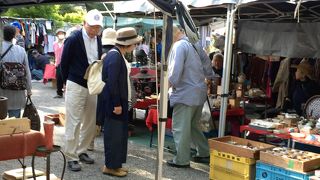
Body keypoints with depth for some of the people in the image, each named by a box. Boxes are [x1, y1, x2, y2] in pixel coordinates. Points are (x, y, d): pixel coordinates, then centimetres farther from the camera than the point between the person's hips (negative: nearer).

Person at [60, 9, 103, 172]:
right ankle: (71, 157, 6)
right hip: (76, 86, -6)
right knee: (74, 123, -2)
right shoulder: (73, 39, -12)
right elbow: (64, 63, -3)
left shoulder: (98, 40, 5)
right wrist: (68, 82, 5)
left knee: (90, 122, 12)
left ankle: (81, 151, 27)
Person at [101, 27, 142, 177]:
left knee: (119, 133, 15)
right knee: (114, 134, -1)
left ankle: (115, 163, 24)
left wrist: (120, 102, 15)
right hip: (114, 102, -10)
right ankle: (111, 166, 9)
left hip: (119, 100, 10)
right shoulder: (115, 56, -19)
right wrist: (117, 104, -21)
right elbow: (112, 82, -23)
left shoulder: (118, 55, 11)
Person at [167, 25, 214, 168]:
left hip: (185, 93, -9)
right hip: (200, 92, 9)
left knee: (180, 128, 1)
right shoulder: (195, 44, 9)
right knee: (192, 125, 22)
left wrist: (171, 84, -5)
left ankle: (182, 160, 8)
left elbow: (176, 70, -22)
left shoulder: (179, 46, -17)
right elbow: (206, 61, 19)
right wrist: (209, 77, 33)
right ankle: (204, 153, 27)